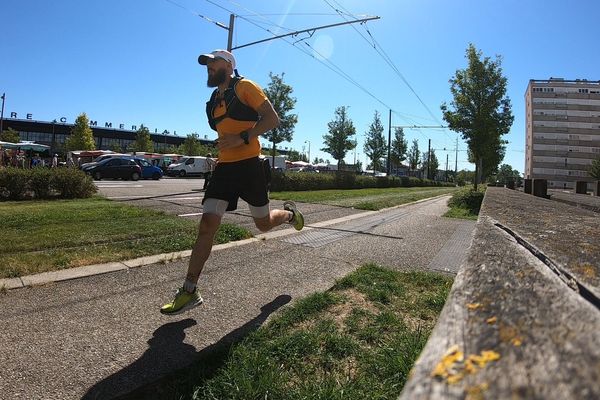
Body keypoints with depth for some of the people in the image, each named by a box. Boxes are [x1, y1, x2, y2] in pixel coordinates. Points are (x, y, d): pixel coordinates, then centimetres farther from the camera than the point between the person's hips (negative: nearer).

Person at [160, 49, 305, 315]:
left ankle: (289, 213, 43)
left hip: (249, 165, -5)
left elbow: (272, 118, -11)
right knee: (207, 226, -6)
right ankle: (189, 291, -1)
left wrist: (243, 137, -21)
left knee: (263, 224, 8)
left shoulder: (244, 87, -2)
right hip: (224, 167, 6)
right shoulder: (213, 102, 19)